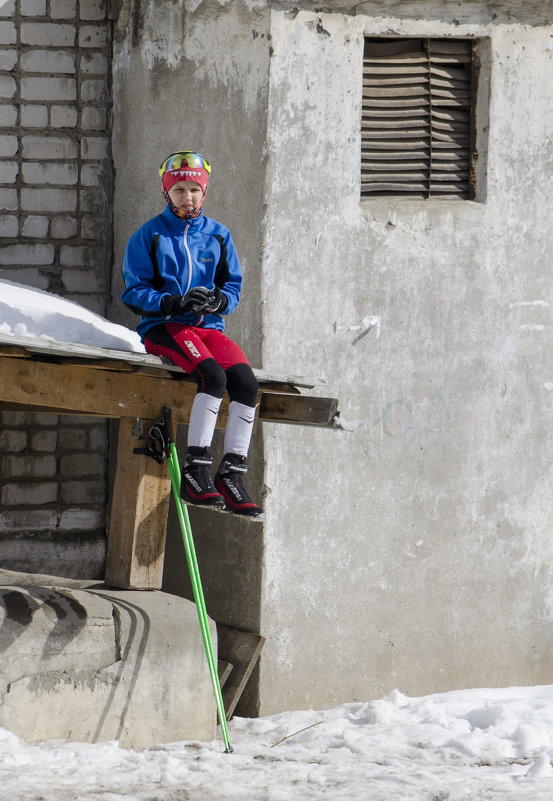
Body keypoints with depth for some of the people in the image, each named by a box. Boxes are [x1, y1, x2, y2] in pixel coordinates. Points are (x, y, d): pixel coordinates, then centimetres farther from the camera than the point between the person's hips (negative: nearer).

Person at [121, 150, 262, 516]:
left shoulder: (218, 236, 14)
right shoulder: (149, 235, 4)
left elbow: (234, 288, 13)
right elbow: (135, 292, 0)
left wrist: (217, 300, -11)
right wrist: (175, 303, -17)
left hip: (209, 326, 4)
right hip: (163, 326, -4)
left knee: (245, 380, -24)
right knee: (212, 375, -32)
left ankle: (232, 474, -22)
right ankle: (196, 471, -31)